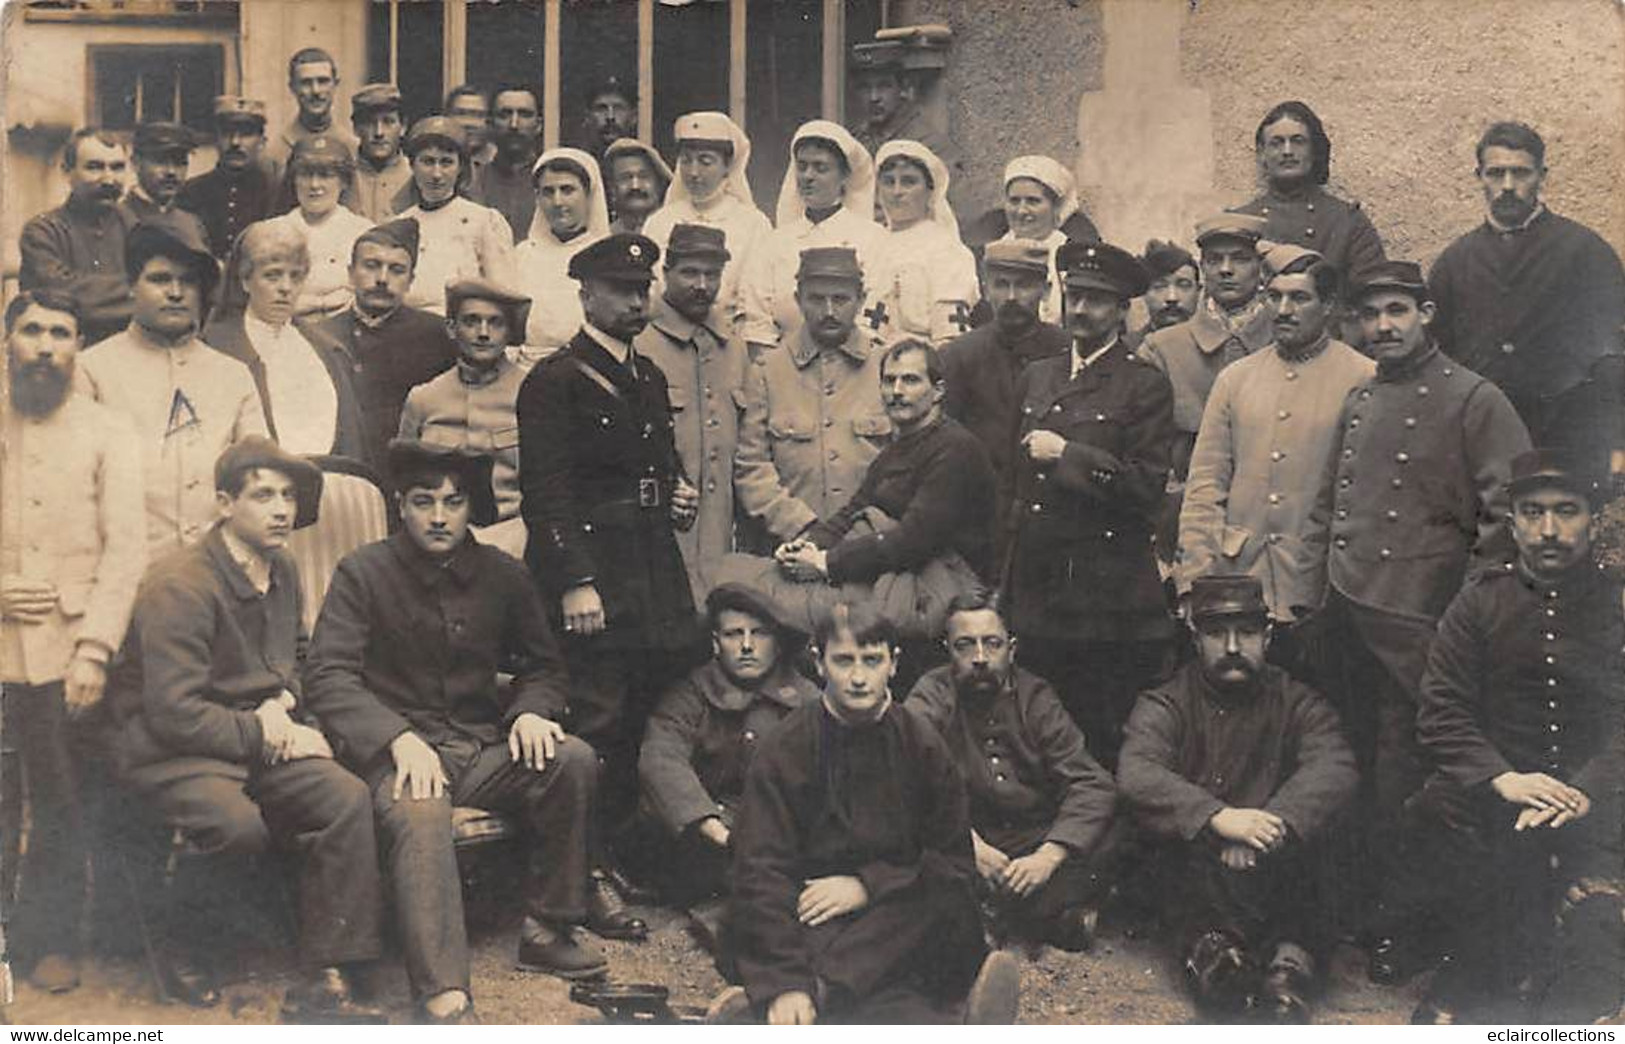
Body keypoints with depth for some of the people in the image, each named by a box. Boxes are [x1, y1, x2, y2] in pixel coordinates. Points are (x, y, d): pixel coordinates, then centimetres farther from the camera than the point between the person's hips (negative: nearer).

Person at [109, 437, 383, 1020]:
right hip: (171, 750, -7)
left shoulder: (282, 572, 9)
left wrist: (283, 702, 5)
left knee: (348, 799, -19)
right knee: (239, 825, -36)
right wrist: (262, 733, -13)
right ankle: (182, 931, -1)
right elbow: (175, 714, -20)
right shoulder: (180, 587, -17)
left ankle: (322, 987, -16)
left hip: (258, 737, 7)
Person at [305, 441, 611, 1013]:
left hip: (482, 746, 4)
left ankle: (546, 928, -10)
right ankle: (444, 996, -43)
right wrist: (399, 737, -25)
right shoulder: (362, 573, 0)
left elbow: (544, 665, 20)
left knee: (573, 760, -23)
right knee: (419, 812, -37)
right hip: (399, 749, -4)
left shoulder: (503, 575, 11)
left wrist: (530, 710, -5)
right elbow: (327, 676, -9)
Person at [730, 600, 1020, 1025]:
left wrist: (868, 885, -11)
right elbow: (761, 871, -9)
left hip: (904, 917, 3)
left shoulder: (923, 746, 6)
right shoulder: (782, 750, -1)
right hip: (811, 919, -3)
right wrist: (784, 983, -24)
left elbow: (955, 861, 7)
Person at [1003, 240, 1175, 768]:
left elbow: (1147, 487, -10)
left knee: (1103, 740, -1)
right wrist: (1004, 568, 16)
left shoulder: (1145, 385, -2)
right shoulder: (1035, 377, 16)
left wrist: (1067, 455, -13)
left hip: (1106, 599, -5)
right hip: (1033, 593, 5)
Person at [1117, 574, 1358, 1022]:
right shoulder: (1165, 705, 7)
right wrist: (1217, 817, -29)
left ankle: (1212, 946, -33)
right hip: (1189, 867, -1)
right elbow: (1137, 775, -13)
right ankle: (1288, 958, -37)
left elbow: (1335, 767, -9)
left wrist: (1272, 826, -28)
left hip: (1274, 874, 1)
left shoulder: (1297, 703, 11)